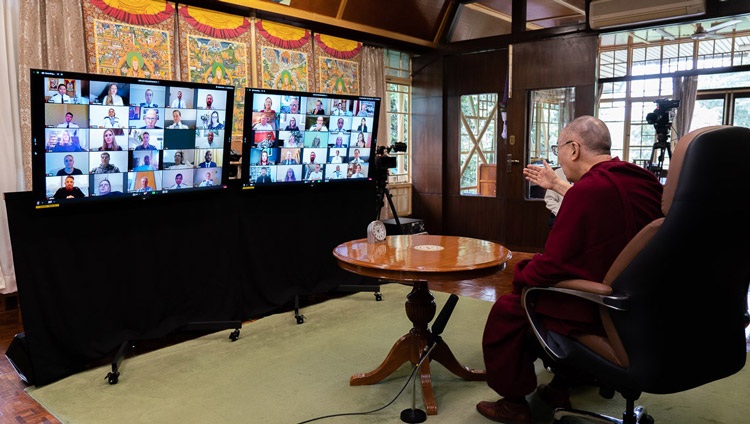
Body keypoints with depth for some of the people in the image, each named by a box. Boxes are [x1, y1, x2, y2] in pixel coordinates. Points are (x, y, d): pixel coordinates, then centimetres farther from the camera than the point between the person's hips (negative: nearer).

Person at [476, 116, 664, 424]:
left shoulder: (589, 188, -26)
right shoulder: (644, 181, 1)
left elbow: (552, 265, -23)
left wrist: (519, 276, -3)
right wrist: (556, 186, 31)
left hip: (598, 313, -9)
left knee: (506, 310, 5)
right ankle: (558, 387, 37)